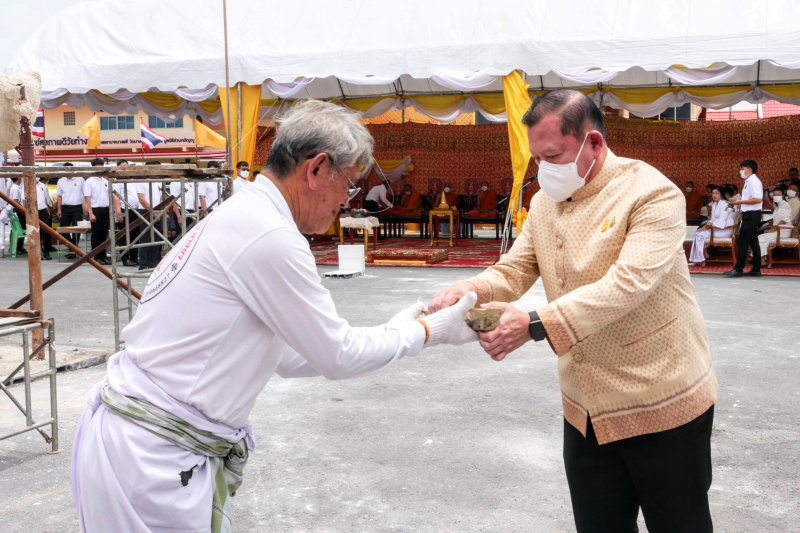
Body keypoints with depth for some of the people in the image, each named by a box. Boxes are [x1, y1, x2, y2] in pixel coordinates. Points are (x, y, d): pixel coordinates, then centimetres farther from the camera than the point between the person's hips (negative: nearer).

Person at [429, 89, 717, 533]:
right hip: (586, 412, 6)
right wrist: (467, 292, -18)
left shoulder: (652, 193, -17)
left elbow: (628, 283, -29)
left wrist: (535, 324, -38)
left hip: (663, 409, -6)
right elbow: (512, 272, 5)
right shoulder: (545, 203, 6)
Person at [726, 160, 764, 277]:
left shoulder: (753, 181, -14)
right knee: (753, 242, 11)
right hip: (750, 215, 10)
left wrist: (740, 202, -17)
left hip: (752, 215, -10)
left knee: (742, 241, -8)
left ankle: (738, 269, -6)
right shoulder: (749, 181, 16)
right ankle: (756, 269, 15)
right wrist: (739, 202, 9)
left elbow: (758, 199, -24)